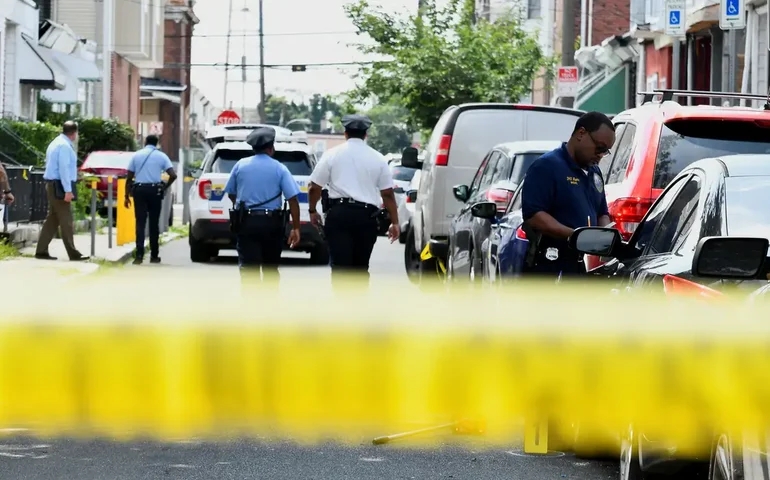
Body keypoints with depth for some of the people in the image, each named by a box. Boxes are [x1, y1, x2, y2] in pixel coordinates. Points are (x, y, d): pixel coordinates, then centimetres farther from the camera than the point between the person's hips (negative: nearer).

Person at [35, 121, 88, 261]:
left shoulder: (56, 143, 17)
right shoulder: (65, 146, -15)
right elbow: (64, 168, -21)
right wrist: (68, 190, -23)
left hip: (52, 185, 10)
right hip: (60, 186, -10)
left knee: (52, 219, 11)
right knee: (66, 220, -7)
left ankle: (41, 251, 10)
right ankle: (73, 254, -6)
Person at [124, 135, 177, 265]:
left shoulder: (137, 155, 7)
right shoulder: (161, 156, 4)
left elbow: (129, 177, 4)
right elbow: (173, 175, -7)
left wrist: (127, 195, 8)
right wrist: (165, 187, 7)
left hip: (139, 190, 0)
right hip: (154, 190, 0)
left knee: (140, 222, -2)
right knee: (154, 223, 9)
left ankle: (139, 255, -14)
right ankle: (154, 255, 13)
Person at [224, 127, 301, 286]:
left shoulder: (241, 165, 3)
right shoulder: (280, 168, -3)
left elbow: (231, 194, 13)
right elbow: (293, 199, -10)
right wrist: (295, 228, -6)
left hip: (245, 221, 0)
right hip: (271, 223, 0)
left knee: (248, 268, -7)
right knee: (271, 268, 17)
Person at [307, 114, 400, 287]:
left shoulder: (332, 154, 4)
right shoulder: (377, 158, 8)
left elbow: (314, 187, 4)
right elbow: (388, 194, 5)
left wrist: (313, 210, 19)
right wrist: (395, 222, 10)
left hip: (339, 213, -2)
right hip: (366, 216, 2)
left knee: (340, 266, -5)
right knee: (360, 267, 14)